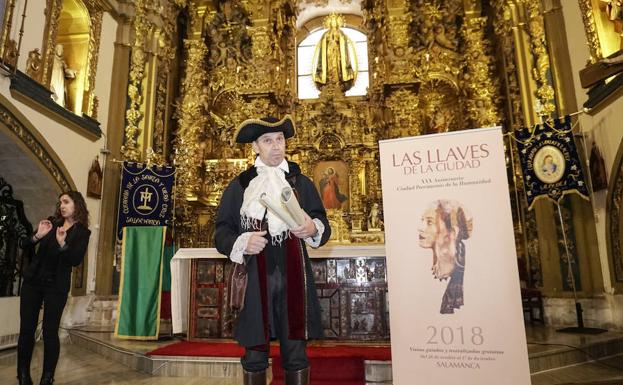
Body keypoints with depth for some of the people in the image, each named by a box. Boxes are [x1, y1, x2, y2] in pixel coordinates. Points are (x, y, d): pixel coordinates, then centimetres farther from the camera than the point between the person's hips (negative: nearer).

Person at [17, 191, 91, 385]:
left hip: (57, 286, -3)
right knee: (26, 329, 5)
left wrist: (62, 244, -28)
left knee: (50, 331, -1)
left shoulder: (82, 232, -4)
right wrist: (37, 236, -14)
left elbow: (76, 260, -14)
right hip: (32, 281, 4)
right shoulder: (51, 222, 6)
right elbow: (23, 244, 6)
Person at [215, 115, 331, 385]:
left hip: (293, 276, 1)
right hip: (254, 279, 0)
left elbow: (323, 226, 10)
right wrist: (242, 243, -15)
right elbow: (221, 233, 5)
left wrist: (313, 229, -13)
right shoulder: (239, 185, 7)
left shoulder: (302, 183, 11)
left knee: (296, 354, 6)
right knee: (254, 355, 8)